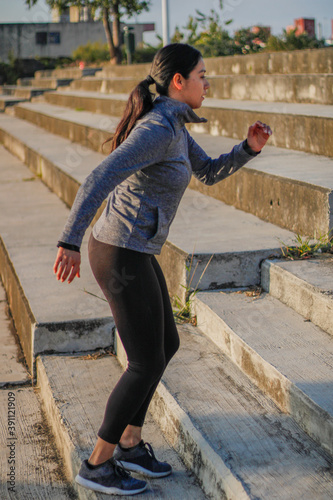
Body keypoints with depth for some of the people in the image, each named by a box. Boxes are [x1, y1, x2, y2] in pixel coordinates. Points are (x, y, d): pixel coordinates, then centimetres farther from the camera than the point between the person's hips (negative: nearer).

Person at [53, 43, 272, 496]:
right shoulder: (159, 129, -21)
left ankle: (129, 443, 28)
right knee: (147, 364, 1)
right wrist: (70, 242, -38)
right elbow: (99, 179, -31)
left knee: (165, 344, 19)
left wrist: (251, 147, -1)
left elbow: (209, 171, 17)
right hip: (123, 257, -10)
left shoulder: (169, 123, 11)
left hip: (124, 248, 10)